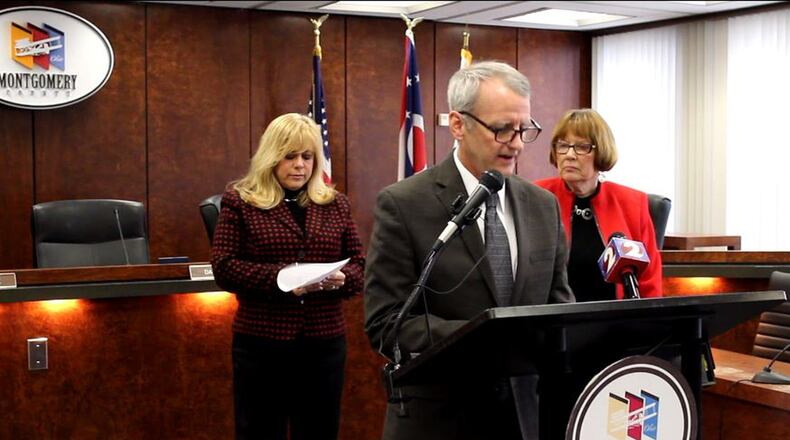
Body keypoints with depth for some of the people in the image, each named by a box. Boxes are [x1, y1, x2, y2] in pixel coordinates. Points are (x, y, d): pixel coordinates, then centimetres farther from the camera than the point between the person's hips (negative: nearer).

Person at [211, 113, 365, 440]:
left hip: (325, 342, 3)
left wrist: (341, 279, -12)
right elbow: (223, 268, -6)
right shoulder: (240, 201, 1)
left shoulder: (335, 204, 12)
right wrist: (280, 278, -19)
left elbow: (359, 265, 11)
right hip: (261, 343, -3)